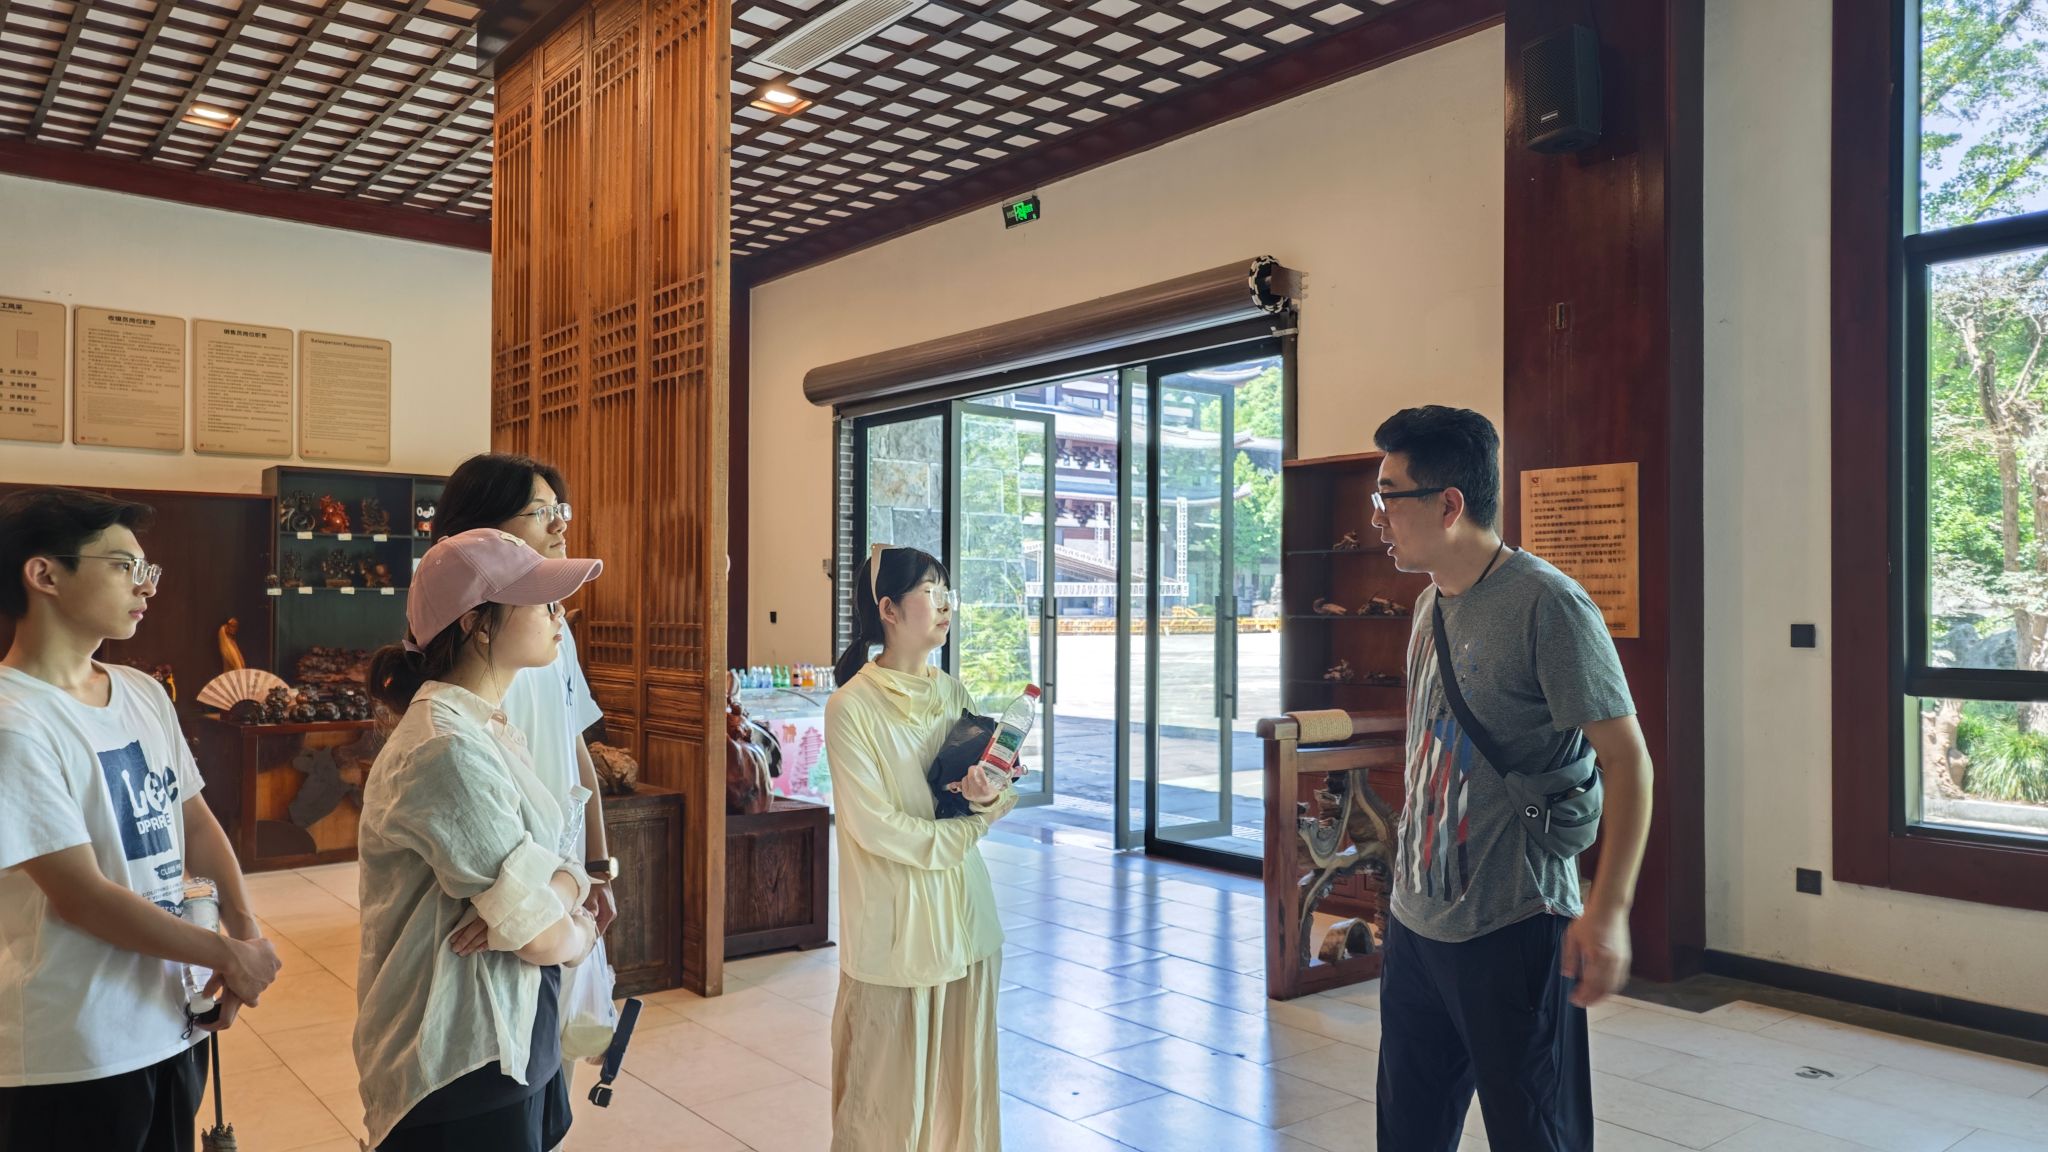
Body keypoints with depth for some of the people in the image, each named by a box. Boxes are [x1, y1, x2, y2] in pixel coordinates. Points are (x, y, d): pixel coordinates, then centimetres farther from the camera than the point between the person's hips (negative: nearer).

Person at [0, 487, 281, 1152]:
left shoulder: (145, 695, 6)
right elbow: (82, 896, -20)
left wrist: (246, 928, -5)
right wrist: (231, 955, -12)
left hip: (176, 1023, 7)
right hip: (75, 1061, -7)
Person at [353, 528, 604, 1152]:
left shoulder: (487, 727, 7)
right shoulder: (447, 748, -23)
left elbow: (563, 867, 4)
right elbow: (541, 936, -23)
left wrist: (562, 891, -17)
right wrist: (577, 934, -2)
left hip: (516, 1042, 9)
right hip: (460, 1061, -9)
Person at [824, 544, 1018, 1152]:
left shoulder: (953, 693, 6)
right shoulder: (852, 706, -11)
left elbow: (1001, 796, 10)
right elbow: (876, 828, -15)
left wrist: (990, 797, -12)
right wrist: (966, 830, -5)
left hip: (964, 913, 6)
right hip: (895, 923, -5)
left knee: (963, 1075, 13)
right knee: (890, 1085, 5)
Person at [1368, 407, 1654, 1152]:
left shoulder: (1545, 605, -16)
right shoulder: (1431, 604, 9)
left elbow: (1628, 760, -17)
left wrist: (1607, 910, -22)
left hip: (1509, 932, -8)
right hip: (1414, 922, 8)